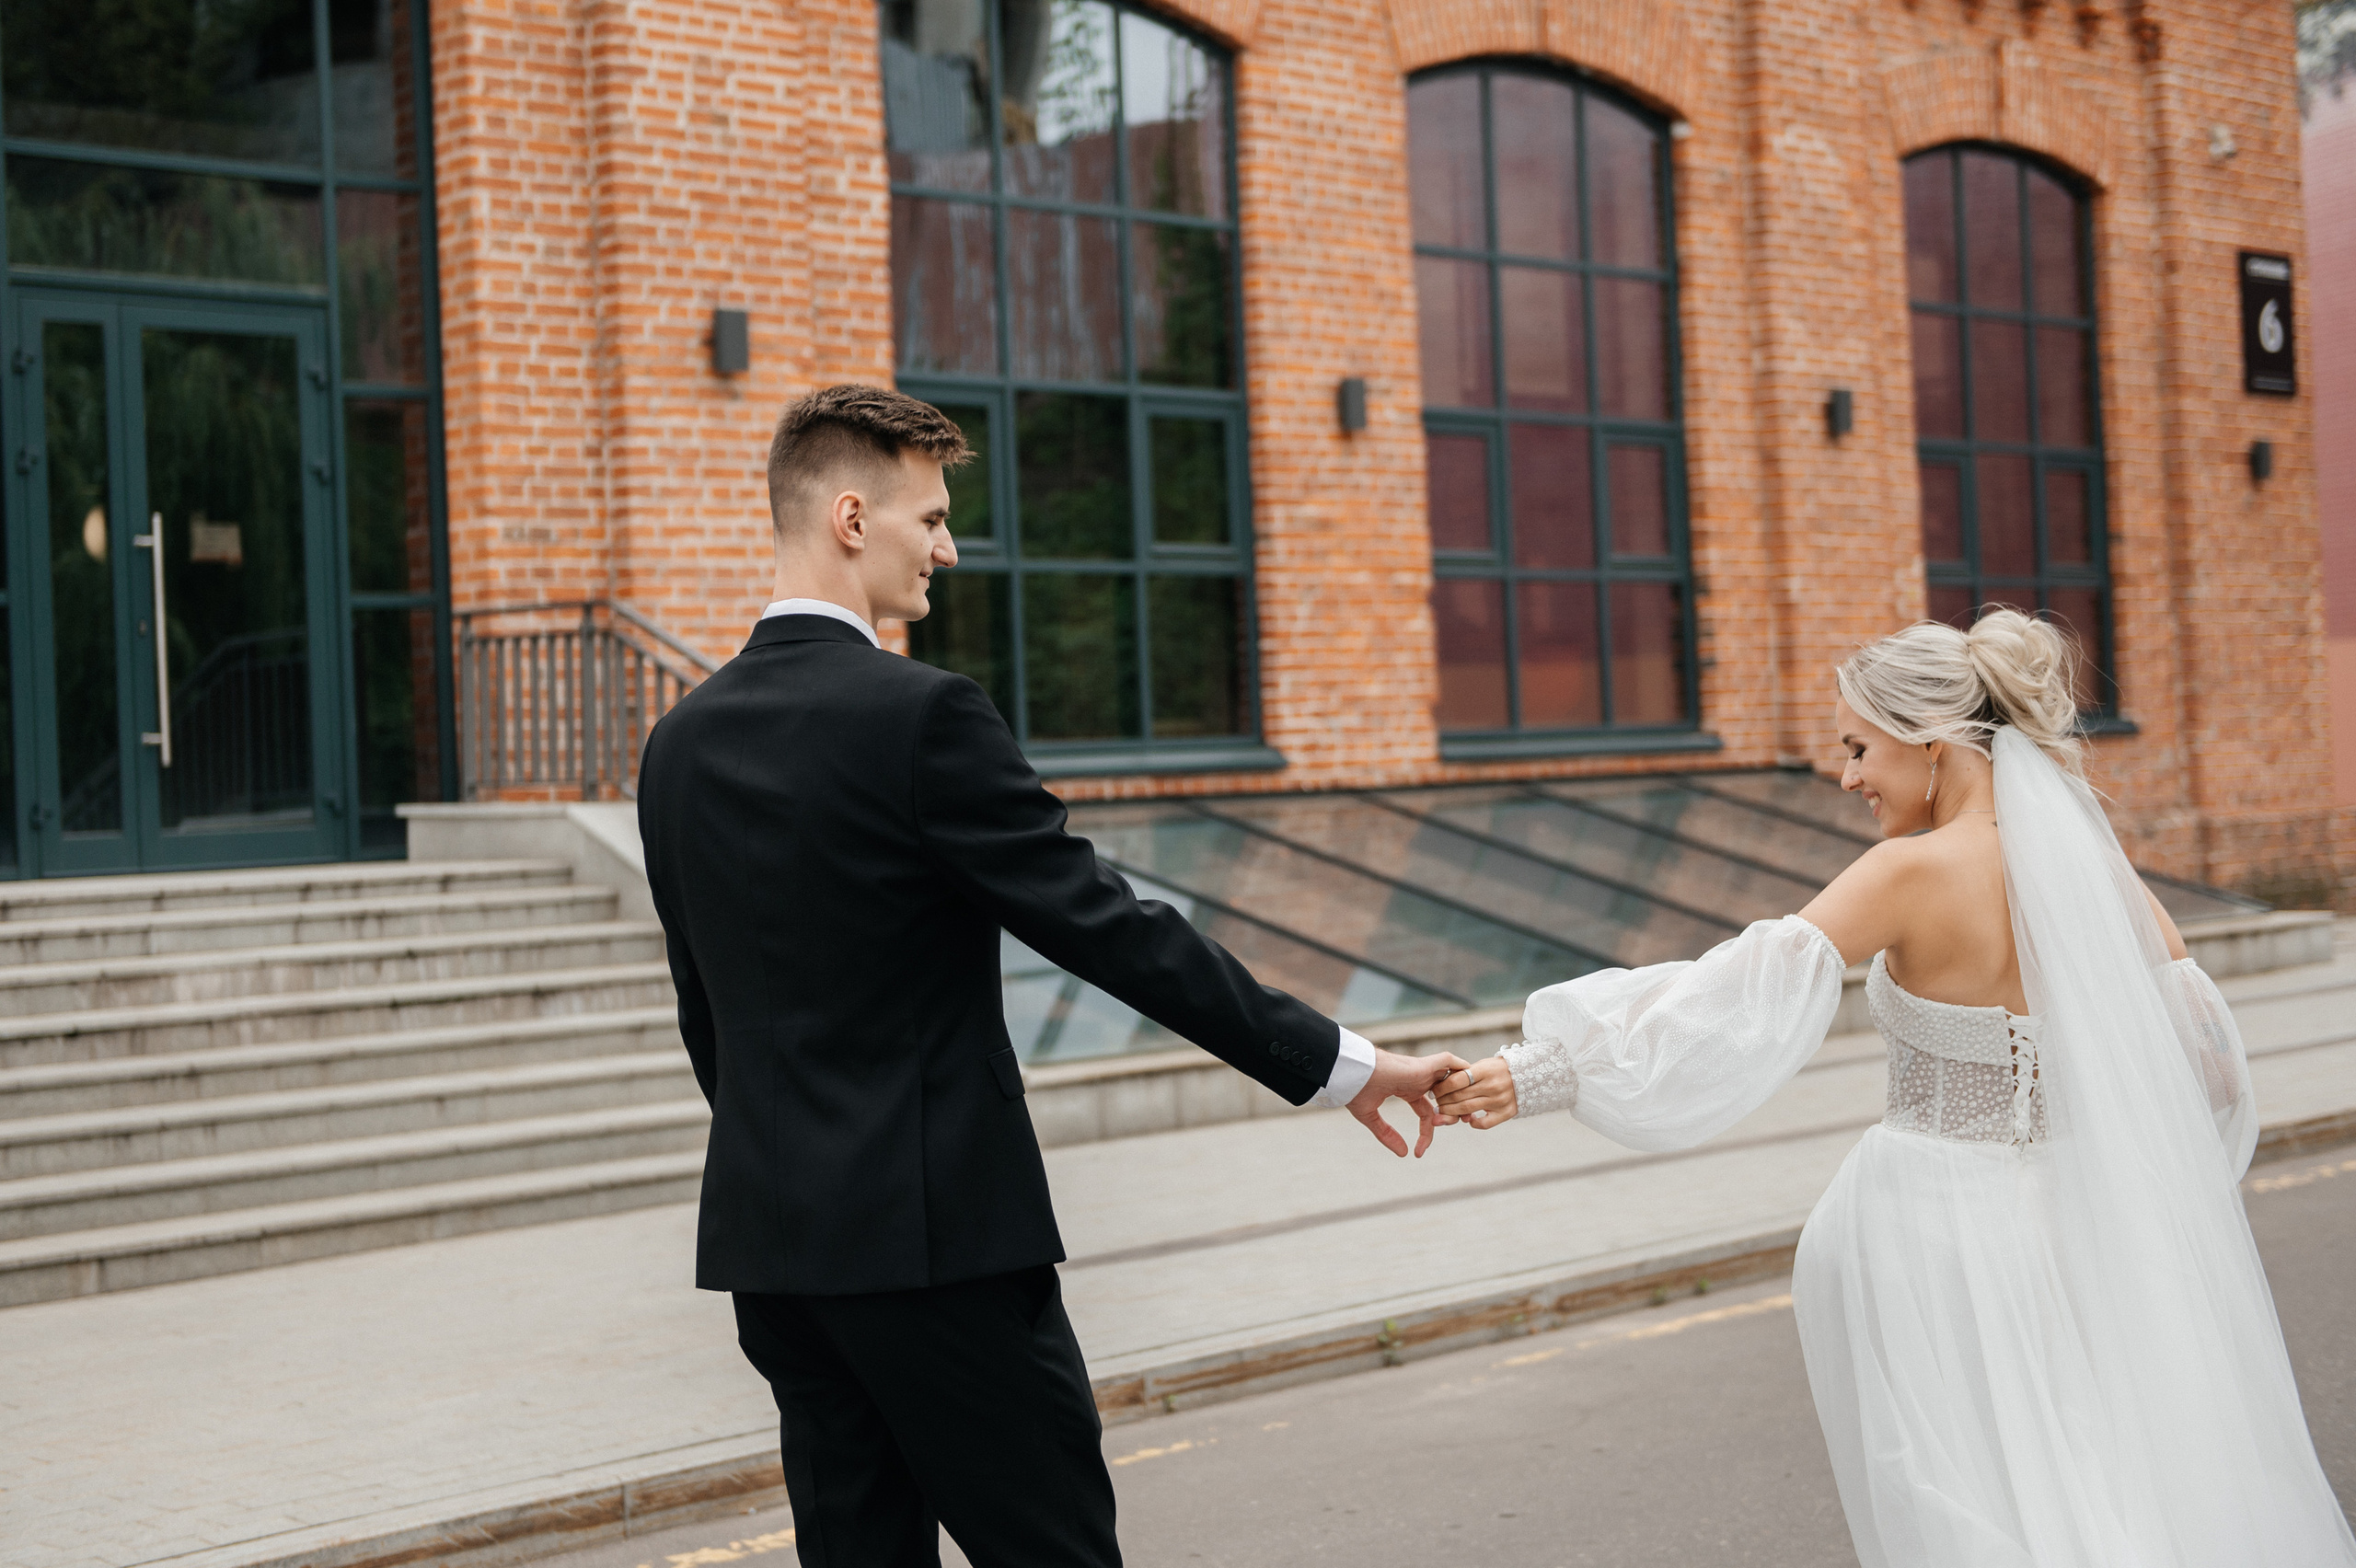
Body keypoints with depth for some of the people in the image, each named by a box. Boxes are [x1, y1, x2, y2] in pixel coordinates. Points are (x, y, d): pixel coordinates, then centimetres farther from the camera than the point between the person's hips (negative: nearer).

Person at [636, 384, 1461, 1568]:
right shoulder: (920, 716, -14)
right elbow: (1108, 930, -15)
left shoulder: (681, 744, 8)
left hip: (769, 1238, 8)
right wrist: (1339, 1063, -9)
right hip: (936, 1226, -7)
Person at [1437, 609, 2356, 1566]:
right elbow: (2205, 1059, 5)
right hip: (2066, 1225, 6)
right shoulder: (2093, 861, 1)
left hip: (1933, 1227, -6)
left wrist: (1547, 1074, -27)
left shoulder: (1918, 873, -18)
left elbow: (1744, 999, -26)